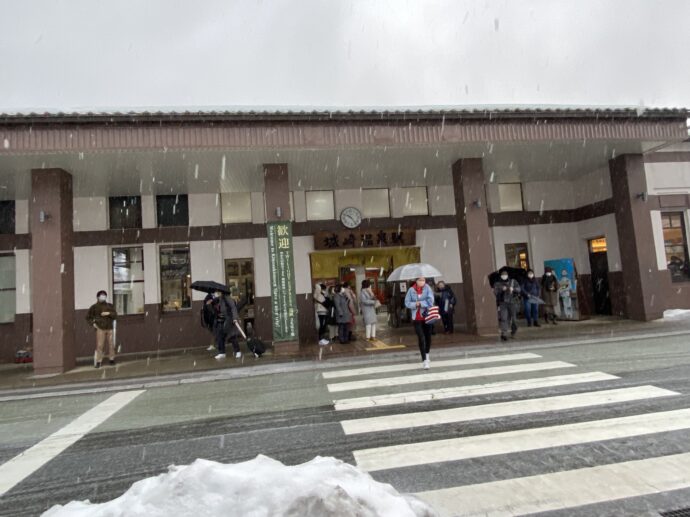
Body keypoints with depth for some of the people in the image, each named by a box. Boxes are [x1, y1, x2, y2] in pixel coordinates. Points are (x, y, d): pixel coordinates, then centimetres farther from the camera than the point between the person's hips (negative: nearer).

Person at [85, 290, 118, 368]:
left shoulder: (110, 306, 11)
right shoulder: (95, 307, 4)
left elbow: (115, 316, 6)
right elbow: (88, 317, 11)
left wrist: (109, 313, -10)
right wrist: (92, 323, -1)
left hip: (109, 328, 3)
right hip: (100, 328, -3)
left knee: (111, 344, 5)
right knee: (99, 345, -6)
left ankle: (112, 359, 18)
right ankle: (98, 361, 0)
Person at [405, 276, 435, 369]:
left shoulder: (427, 288, -3)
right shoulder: (411, 290, -1)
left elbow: (430, 301, -13)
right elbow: (407, 303, -2)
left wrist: (420, 303, -15)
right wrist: (415, 304, -17)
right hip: (416, 318, -1)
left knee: (428, 336, 13)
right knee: (421, 338, -7)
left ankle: (427, 356, 37)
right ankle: (424, 360, 0)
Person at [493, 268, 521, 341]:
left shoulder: (513, 281, 10)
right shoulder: (497, 284, 5)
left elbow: (519, 289, 2)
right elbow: (495, 292, -7)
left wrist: (513, 289, -18)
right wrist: (502, 289, -23)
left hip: (511, 302, 2)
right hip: (502, 303, -2)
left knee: (513, 318, 8)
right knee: (503, 318, -12)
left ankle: (514, 330, 36)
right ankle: (504, 334, -11)